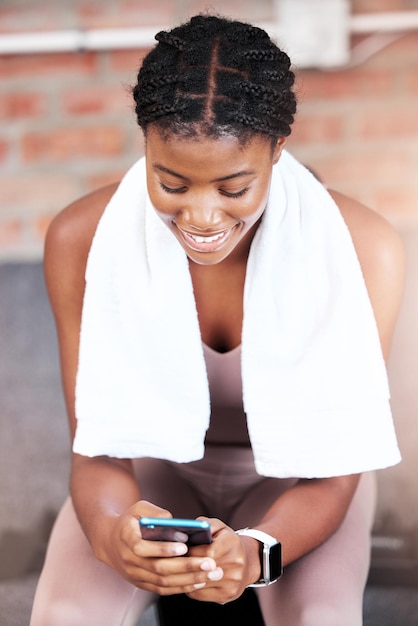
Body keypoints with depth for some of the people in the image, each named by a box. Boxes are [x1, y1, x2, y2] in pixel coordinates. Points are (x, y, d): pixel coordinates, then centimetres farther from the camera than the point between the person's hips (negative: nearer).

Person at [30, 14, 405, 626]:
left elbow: (331, 475, -21)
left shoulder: (361, 251, -26)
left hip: (288, 477, 0)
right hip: (155, 466, 1)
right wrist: (112, 535, -42)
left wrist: (255, 552, -43)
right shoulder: (83, 240, -23)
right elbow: (99, 450, -19)